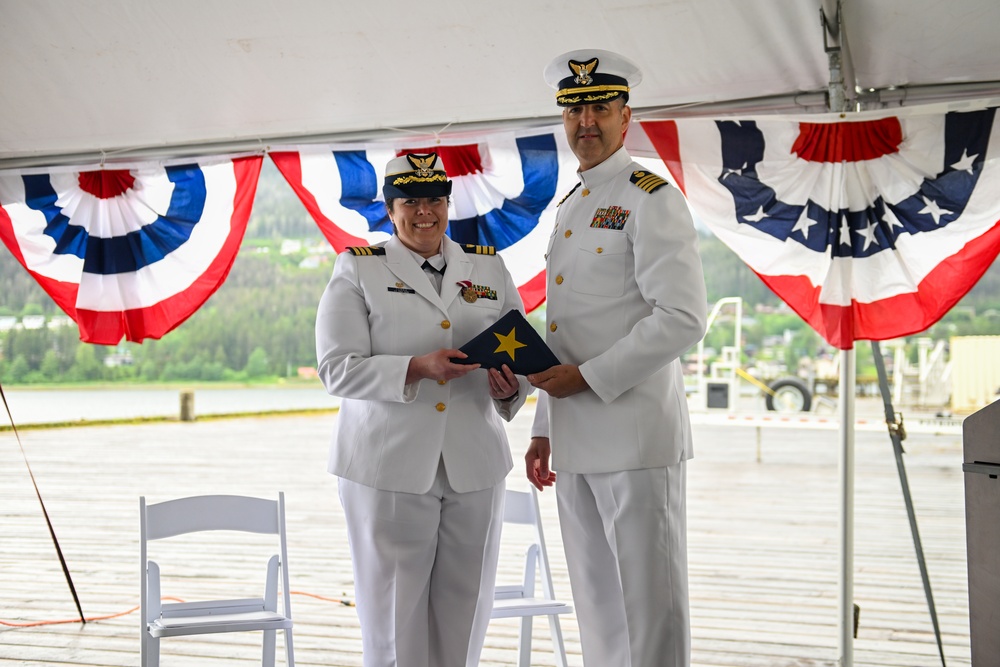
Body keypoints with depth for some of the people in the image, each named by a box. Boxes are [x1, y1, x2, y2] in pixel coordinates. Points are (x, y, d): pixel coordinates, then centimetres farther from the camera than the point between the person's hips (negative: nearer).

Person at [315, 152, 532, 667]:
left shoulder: (490, 269, 12)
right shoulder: (357, 270, 2)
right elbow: (337, 369, -7)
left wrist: (510, 388, -10)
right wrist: (417, 368, -20)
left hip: (475, 466, 3)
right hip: (387, 466, -3)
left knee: (464, 612, 8)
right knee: (394, 609, 1)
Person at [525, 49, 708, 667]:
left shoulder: (652, 198, -7)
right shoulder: (571, 207, 19)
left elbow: (684, 318, -17)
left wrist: (589, 377, -17)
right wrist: (544, 431, 20)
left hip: (634, 432, -8)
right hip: (576, 442, 8)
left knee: (650, 606, -3)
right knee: (597, 605, 13)